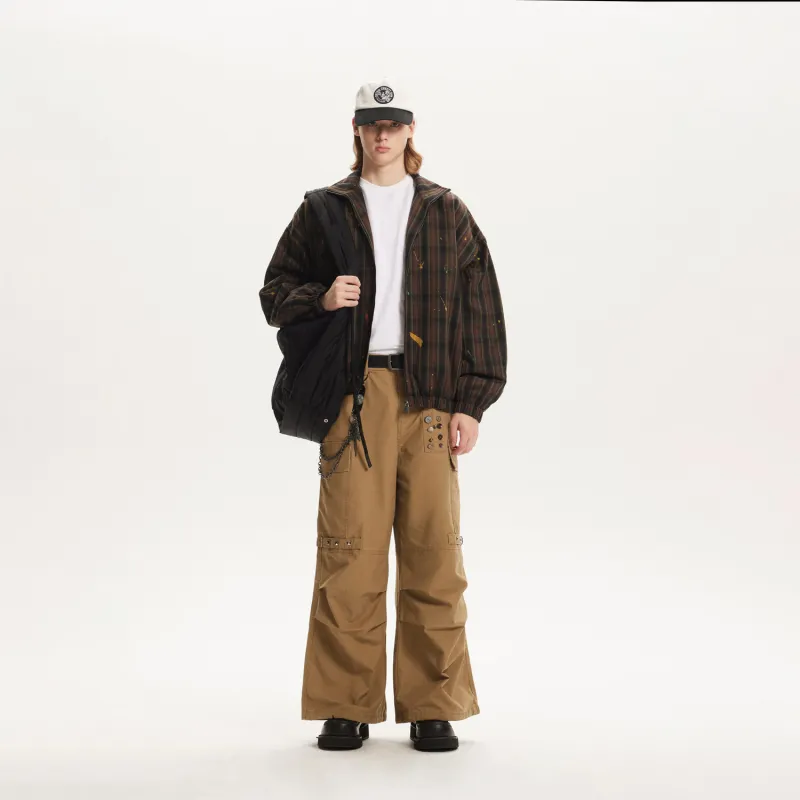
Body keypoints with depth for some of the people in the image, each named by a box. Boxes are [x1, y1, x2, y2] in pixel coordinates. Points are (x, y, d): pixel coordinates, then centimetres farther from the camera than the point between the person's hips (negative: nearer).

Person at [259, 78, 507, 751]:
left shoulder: (448, 214, 13)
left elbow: (481, 311, 9)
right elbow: (275, 292, 13)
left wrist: (470, 402, 1)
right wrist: (321, 298, -9)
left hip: (429, 396, 1)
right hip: (353, 394, 0)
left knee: (433, 552, 0)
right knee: (350, 550, -3)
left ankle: (433, 707, 10)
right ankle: (347, 708, 7)